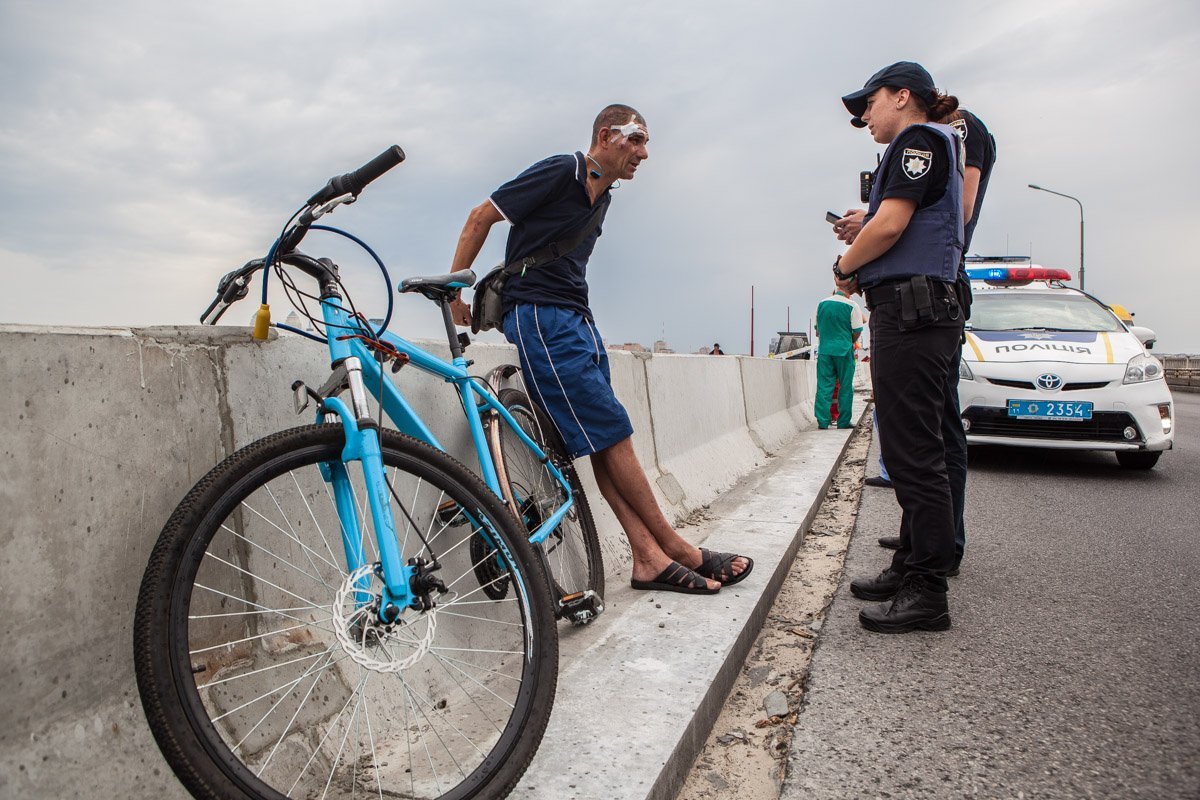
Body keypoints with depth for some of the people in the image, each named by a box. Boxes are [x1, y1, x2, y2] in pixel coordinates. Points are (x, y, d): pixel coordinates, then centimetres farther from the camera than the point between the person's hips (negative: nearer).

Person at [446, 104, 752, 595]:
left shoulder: (602, 197, 18)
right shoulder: (560, 172, -7)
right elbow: (481, 217, -5)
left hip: (577, 319, 9)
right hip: (540, 317, -9)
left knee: (604, 443, 2)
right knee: (612, 434, -9)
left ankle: (650, 559, 2)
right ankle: (676, 549, 0)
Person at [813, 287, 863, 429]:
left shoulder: (821, 304, 5)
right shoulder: (852, 306, -7)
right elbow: (857, 332, -6)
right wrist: (851, 342, 12)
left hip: (824, 350, 3)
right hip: (844, 351, -3)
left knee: (823, 386, 4)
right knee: (845, 387, 6)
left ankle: (822, 421, 2)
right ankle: (844, 421, 9)